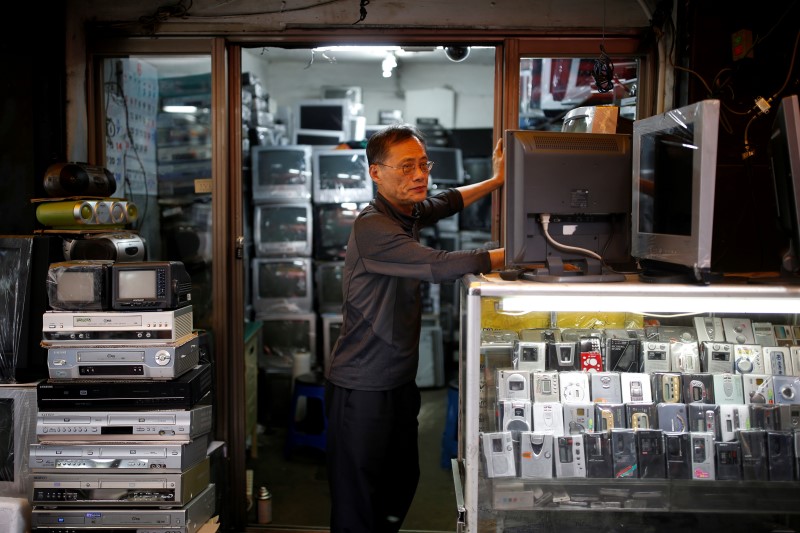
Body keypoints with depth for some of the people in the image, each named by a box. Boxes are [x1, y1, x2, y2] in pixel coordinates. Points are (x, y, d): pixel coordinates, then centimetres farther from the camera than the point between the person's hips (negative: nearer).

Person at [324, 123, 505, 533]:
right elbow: (439, 266, -30)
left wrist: (496, 181, 23)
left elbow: (443, 203, 29)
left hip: (398, 382, 9)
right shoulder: (372, 227, -22)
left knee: (402, 484, 19)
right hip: (362, 390, -9)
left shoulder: (405, 212, 7)